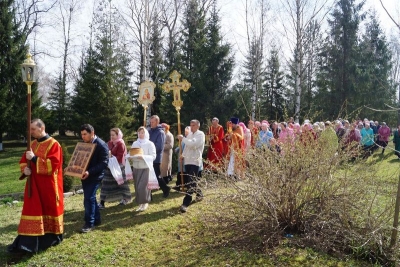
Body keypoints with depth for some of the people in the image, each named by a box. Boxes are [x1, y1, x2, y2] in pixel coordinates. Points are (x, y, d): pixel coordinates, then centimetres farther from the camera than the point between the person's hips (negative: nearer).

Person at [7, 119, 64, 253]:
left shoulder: (53, 144, -12)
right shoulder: (33, 144, 11)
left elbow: (52, 164, -21)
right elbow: (24, 160, 16)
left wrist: (34, 158, -22)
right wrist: (25, 168, -6)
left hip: (48, 185, -6)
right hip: (34, 184, 7)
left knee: (49, 209, 6)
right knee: (32, 210, 5)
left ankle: (52, 237, 23)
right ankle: (28, 242, 10)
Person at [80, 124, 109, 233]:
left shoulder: (101, 145, -16)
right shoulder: (84, 144, 10)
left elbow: (104, 163, -21)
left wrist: (89, 172, -31)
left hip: (94, 176, -8)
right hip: (85, 175, 8)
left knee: (88, 198, -9)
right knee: (90, 198, 14)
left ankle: (89, 223, 2)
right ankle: (96, 219, 27)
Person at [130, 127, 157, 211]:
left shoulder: (150, 144, -3)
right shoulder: (134, 143, 10)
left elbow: (153, 156, -10)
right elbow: (131, 154, 11)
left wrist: (143, 157, -22)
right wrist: (132, 156, -12)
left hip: (146, 168, -4)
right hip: (136, 168, 5)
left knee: (142, 186, -10)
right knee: (137, 187, 6)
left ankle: (145, 202, 7)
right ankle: (140, 203, 18)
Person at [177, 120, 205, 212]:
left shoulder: (200, 134, -7)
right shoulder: (190, 134, 17)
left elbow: (193, 144, -21)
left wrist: (182, 138, -12)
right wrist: (183, 155, 7)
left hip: (195, 161, -8)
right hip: (187, 161, 8)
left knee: (191, 182, -11)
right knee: (188, 181, 13)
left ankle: (185, 203, -14)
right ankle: (199, 194, 36)